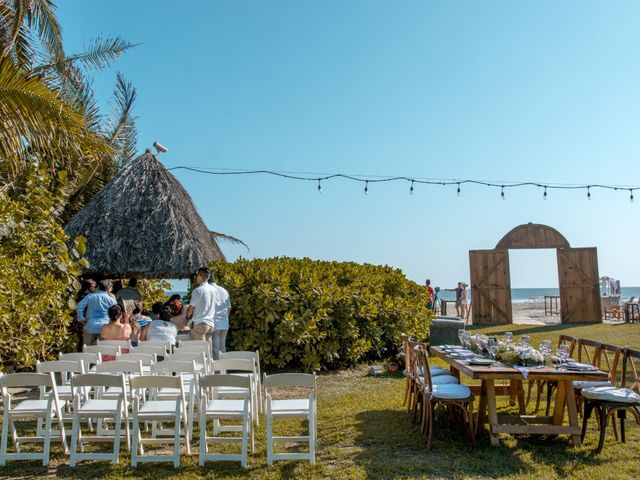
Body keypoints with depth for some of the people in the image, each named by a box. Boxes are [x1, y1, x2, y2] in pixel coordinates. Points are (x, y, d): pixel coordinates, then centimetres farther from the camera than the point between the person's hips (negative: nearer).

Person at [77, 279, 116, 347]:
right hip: (105, 328, 0)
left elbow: (80, 306, -4)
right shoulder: (111, 300, 3)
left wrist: (81, 319, 4)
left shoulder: (90, 296, 3)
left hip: (90, 327, 0)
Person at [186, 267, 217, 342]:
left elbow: (191, 309, -4)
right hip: (211, 324, 7)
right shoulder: (214, 290, 11)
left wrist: (187, 317, 14)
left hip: (199, 324, -7)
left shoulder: (198, 290, -9)